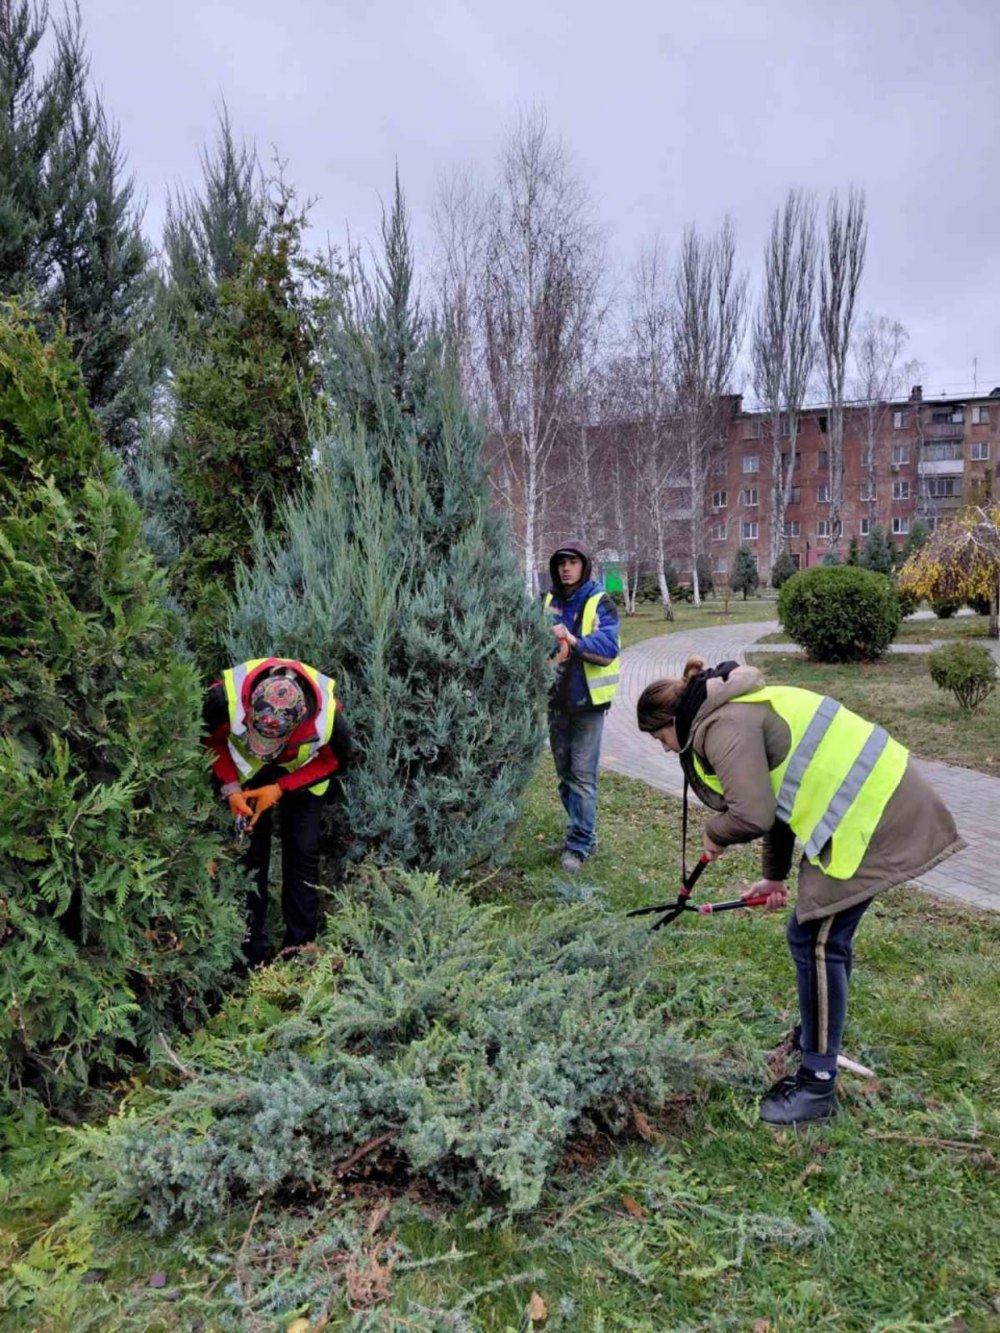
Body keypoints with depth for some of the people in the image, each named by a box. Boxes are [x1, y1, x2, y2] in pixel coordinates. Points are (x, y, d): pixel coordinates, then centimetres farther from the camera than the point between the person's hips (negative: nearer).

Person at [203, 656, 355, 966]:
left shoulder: (326, 716, -41)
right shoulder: (225, 699, -40)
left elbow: (337, 760, -17)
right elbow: (210, 740, -15)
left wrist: (281, 789, -24)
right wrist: (229, 787, -24)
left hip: (301, 770, 0)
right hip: (246, 768, 0)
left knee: (303, 853, 0)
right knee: (250, 851, 0)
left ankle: (300, 944, 15)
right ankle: (253, 950, 13)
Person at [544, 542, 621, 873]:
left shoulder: (600, 604, -8)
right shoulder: (551, 602, 9)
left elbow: (608, 647, -21)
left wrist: (574, 641, -36)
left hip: (587, 702, -6)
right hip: (557, 700, 6)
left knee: (582, 777, -5)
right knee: (565, 774, 14)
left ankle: (579, 845, 2)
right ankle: (581, 833, 29)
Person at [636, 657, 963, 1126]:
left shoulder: (725, 726, -16)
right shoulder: (738, 710, 17)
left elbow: (751, 815, -26)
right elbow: (777, 793, 26)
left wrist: (714, 836, -2)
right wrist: (775, 876, 34)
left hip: (870, 814, -10)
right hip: (875, 799, 10)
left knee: (816, 942, -3)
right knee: (824, 936, 20)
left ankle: (818, 1084, 8)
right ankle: (817, 1035, 38)